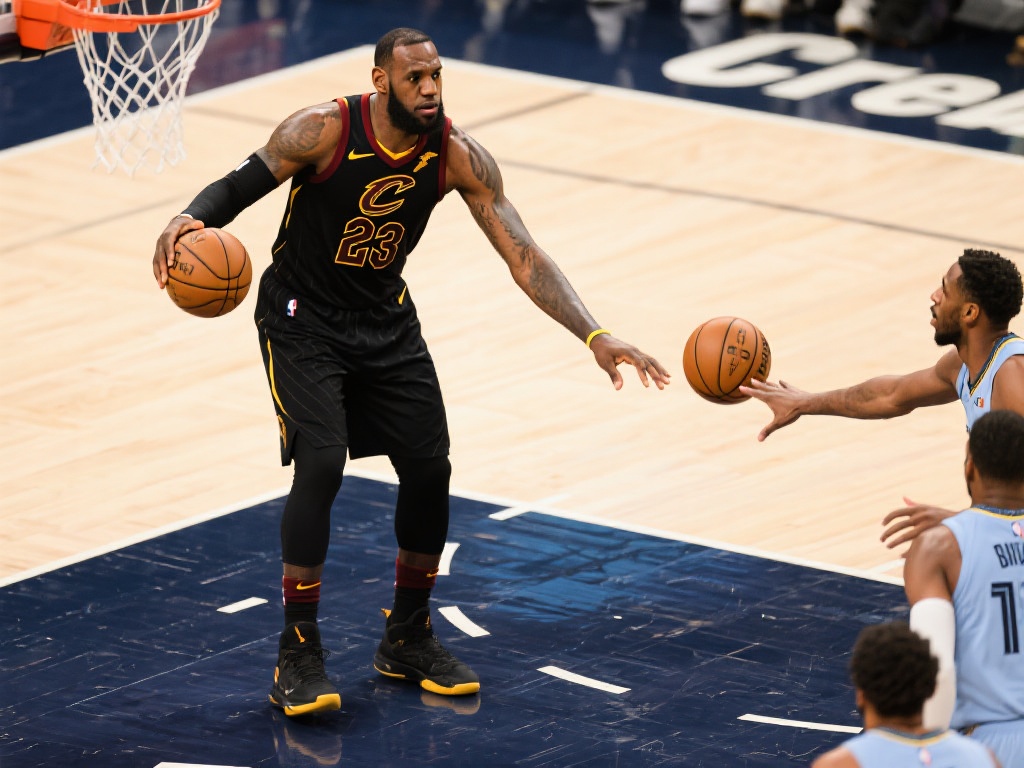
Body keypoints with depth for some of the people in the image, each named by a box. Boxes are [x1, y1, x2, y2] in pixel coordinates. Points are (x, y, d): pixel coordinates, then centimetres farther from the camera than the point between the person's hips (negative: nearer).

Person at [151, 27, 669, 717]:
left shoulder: (459, 157, -15)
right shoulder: (325, 131, -24)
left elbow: (524, 257, -16)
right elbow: (238, 187, -16)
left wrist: (595, 336, -26)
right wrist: (189, 220, -40)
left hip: (386, 321, 5)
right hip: (302, 321, -4)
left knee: (430, 468, 2)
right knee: (321, 464, -20)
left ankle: (409, 639, 23)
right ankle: (298, 654, -9)